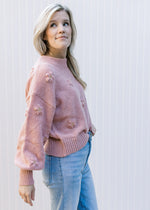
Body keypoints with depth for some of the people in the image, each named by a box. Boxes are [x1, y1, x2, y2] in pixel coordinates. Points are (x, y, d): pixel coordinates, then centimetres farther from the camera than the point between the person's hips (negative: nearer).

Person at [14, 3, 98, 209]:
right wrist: (26, 176, -20)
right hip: (62, 161, -8)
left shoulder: (66, 65, 4)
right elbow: (33, 124, -22)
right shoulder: (45, 71, -22)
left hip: (81, 157, 9)